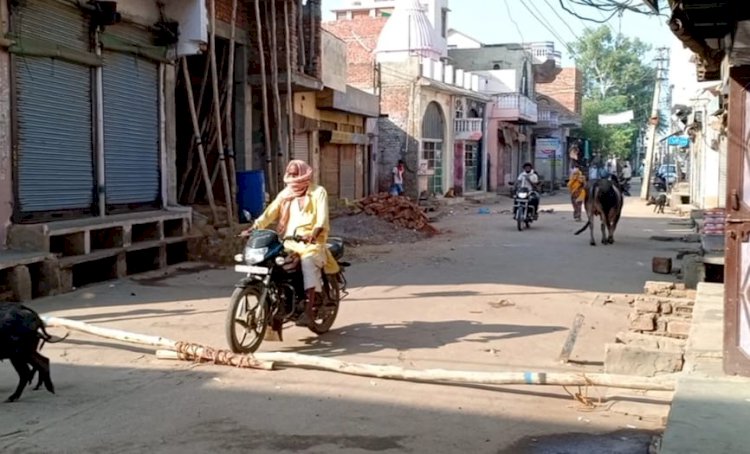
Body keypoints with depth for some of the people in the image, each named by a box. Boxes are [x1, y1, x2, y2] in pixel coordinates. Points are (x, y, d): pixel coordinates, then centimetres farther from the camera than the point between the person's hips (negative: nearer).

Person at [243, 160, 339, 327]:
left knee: (308, 262, -33)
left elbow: (322, 218, -10)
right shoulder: (285, 194, 18)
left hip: (312, 241, -5)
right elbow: (270, 213, 7)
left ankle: (308, 311, -38)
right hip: (288, 241, 5)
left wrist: (312, 235, -29)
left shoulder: (318, 192, 4)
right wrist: (252, 228, -9)